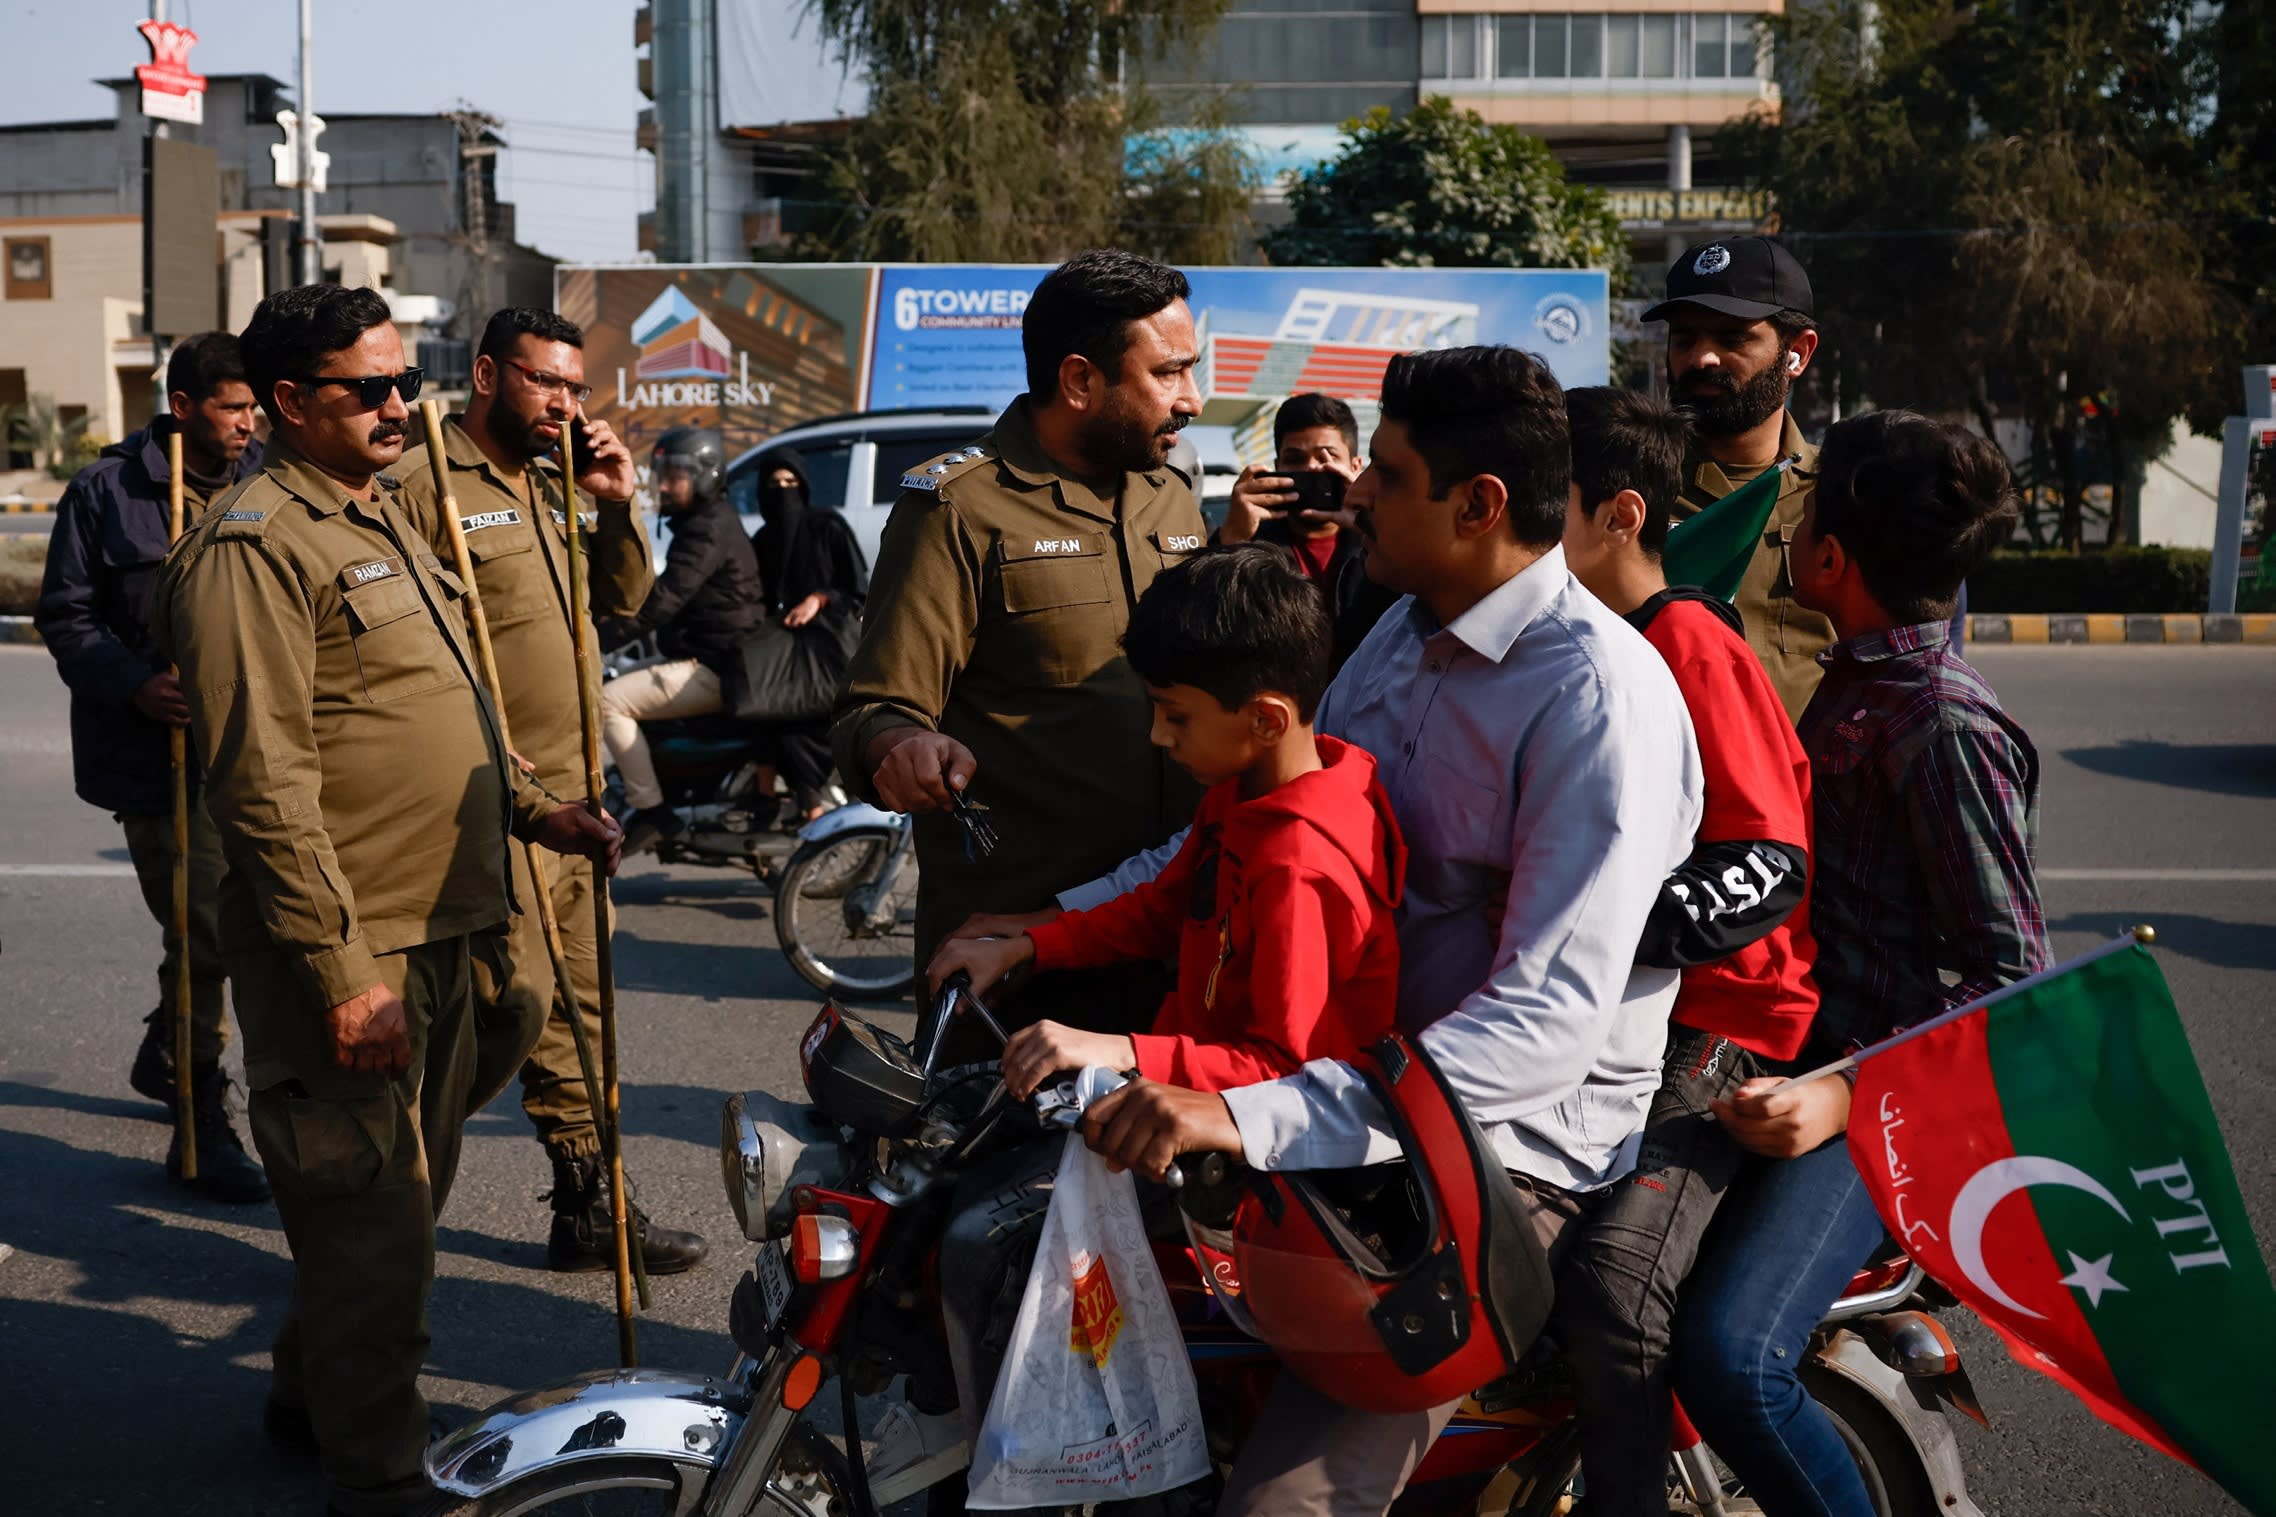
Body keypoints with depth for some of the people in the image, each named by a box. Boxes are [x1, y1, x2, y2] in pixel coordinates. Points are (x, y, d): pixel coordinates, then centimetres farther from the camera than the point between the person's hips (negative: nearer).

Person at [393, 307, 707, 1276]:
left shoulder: (554, 487, 16)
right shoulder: (422, 485, -12)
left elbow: (623, 601, 20)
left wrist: (617, 504, 4)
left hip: (570, 794, 9)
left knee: (577, 1008, 13)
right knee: (516, 1008, -14)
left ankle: (586, 1208, 24)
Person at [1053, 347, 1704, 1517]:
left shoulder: (1602, 695, -19)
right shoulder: (1405, 636, 10)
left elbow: (1553, 1017, -28)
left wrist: (1255, 1120, -37)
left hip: (1511, 1146, -8)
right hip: (1370, 1084, 9)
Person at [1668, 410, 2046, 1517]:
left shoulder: (1946, 728, -17)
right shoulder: (1856, 679, 11)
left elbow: (2010, 976, -18)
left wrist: (1848, 1096, -27)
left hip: (1887, 1094, -10)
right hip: (1791, 1046, 10)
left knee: (1727, 1358, -28)